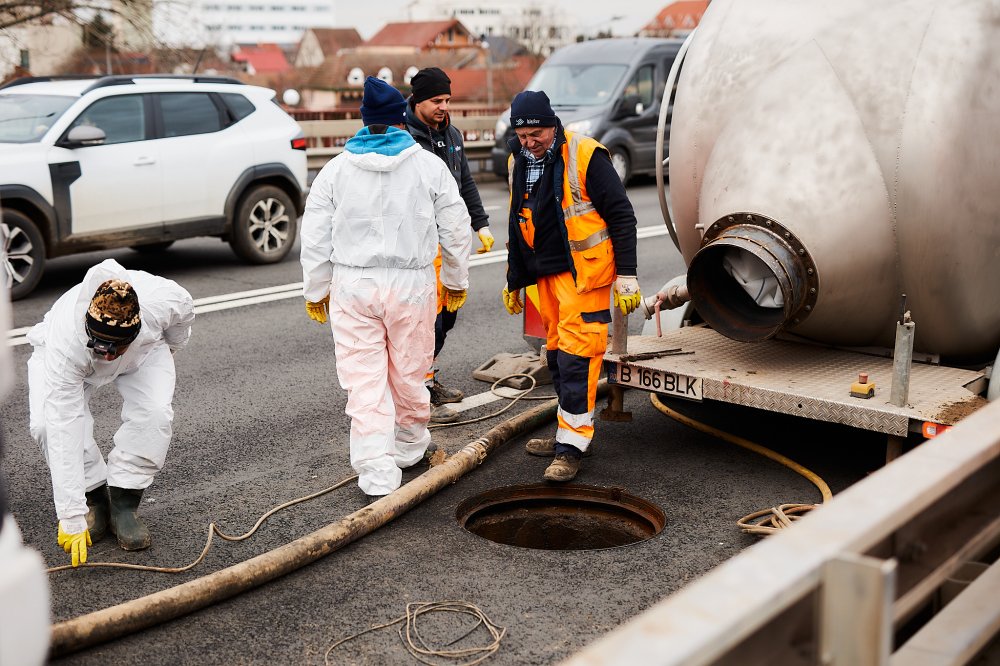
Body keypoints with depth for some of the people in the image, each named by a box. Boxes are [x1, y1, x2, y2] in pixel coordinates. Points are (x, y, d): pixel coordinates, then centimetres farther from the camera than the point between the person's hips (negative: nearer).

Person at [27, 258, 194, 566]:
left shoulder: (163, 299, -40)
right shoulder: (65, 344, -43)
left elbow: (184, 312, -11)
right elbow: (64, 434, -42)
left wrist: (168, 350, 8)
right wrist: (72, 518, -42)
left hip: (145, 348, 1)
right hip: (67, 356, -1)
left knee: (155, 412, -28)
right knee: (47, 423, -27)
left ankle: (123, 503, -10)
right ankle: (93, 496, -3)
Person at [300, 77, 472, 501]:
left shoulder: (336, 169, 2)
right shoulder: (429, 166, 0)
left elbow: (315, 238, 5)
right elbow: (456, 230, 5)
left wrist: (315, 291, 16)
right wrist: (456, 282, 18)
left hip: (352, 287, 0)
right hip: (412, 285, 0)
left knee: (364, 381, 2)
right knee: (408, 375, 15)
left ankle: (376, 473, -1)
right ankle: (410, 448, 34)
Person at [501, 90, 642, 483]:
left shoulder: (585, 156, -13)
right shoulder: (519, 163, 9)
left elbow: (621, 216, -10)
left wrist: (626, 276, -13)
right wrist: (514, 281, 22)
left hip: (584, 273, -7)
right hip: (547, 273, 8)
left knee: (576, 354, -9)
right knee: (557, 353, 13)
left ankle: (572, 447, -4)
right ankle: (570, 432, 25)